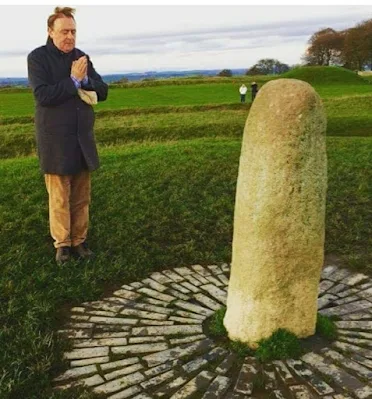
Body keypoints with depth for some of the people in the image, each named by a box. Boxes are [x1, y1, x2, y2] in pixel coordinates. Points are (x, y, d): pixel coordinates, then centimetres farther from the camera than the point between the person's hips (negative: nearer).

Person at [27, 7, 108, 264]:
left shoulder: (82, 57, 10)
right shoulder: (38, 57, -5)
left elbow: (102, 91, 8)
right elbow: (42, 95, -17)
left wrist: (85, 80, -11)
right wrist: (73, 81, -16)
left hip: (83, 139, 5)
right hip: (56, 141, -5)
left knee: (81, 197, 10)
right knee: (59, 198, 2)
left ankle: (79, 241, 22)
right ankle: (62, 244, 17)